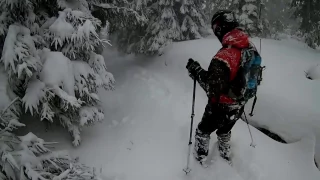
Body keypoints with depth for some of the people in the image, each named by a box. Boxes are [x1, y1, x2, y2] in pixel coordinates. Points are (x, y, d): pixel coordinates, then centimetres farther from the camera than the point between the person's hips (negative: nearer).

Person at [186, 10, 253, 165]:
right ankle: (226, 158, 54)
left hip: (221, 108, -7)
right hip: (238, 106, 7)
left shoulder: (224, 56, -34)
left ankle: (201, 162, 39)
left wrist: (196, 71, -23)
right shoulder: (250, 48, -8)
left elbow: (213, 89, -34)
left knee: (203, 131, 20)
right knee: (224, 131, 33)